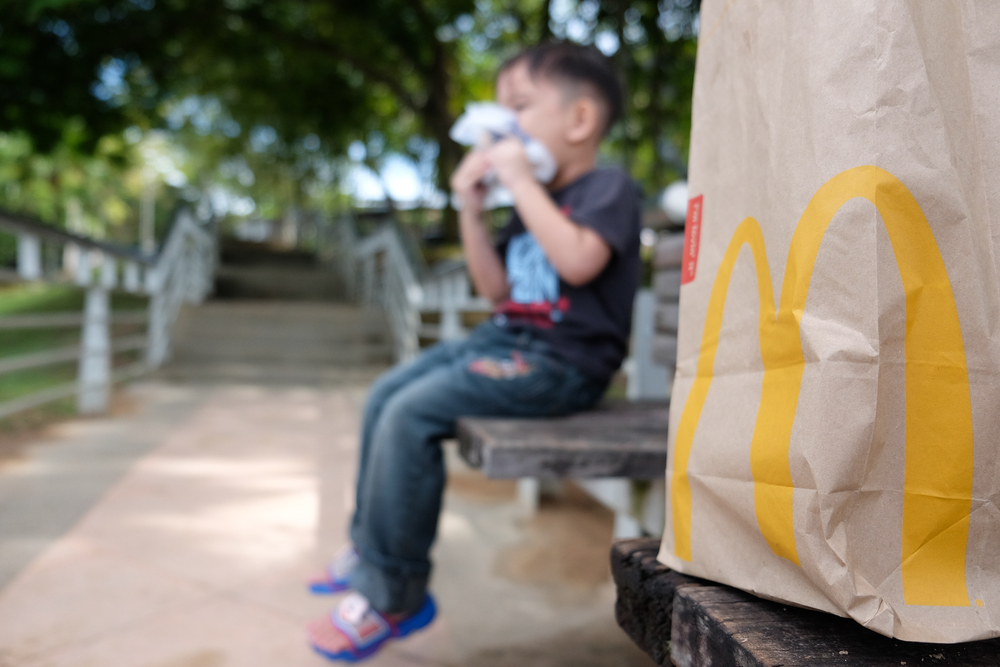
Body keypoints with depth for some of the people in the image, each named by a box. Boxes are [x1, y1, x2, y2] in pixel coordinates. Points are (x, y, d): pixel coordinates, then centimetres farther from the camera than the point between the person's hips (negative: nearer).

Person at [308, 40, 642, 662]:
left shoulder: (609, 189, -8)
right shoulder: (534, 201, 18)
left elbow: (578, 261, -28)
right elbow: (498, 290, 14)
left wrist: (521, 181, -20)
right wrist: (472, 211, 4)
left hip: (560, 361, -9)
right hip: (507, 338, 10)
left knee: (413, 414, -22)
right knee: (385, 394, 8)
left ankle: (391, 595, -8)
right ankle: (369, 546, 21)